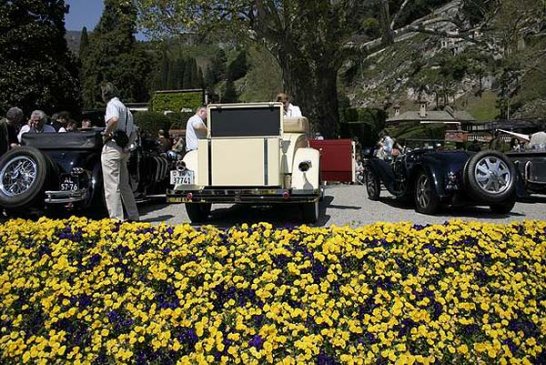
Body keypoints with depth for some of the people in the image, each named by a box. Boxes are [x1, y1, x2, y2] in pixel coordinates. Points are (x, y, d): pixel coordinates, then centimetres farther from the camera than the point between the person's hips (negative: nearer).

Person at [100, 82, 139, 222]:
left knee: (112, 186, -8)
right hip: (124, 149, 9)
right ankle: (133, 216, 22)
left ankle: (116, 219, -8)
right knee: (124, 185, 17)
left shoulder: (112, 104, -7)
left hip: (112, 146, -9)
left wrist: (106, 134, -16)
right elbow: (132, 129, 25)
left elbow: (114, 119, -29)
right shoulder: (124, 107, 22)